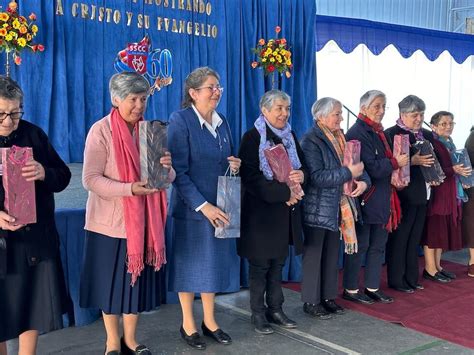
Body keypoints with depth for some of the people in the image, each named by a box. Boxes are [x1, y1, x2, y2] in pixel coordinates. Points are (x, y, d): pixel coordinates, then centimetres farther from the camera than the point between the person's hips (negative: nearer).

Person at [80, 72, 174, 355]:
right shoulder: (101, 130, -10)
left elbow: (168, 177, 5)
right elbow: (90, 179, -16)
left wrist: (166, 167, -18)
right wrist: (129, 189, -28)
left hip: (143, 220, 5)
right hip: (111, 222, -4)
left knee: (138, 278, 11)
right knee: (112, 281, 7)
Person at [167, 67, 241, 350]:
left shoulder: (222, 122, 8)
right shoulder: (180, 120, -12)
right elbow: (178, 172, -17)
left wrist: (236, 166, -5)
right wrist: (203, 205, -21)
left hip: (220, 207, 6)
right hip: (191, 208, -6)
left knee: (214, 263, 13)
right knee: (190, 264, 7)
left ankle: (210, 321, 29)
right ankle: (188, 324, 23)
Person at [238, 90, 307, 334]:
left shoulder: (290, 136, 12)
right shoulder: (253, 137, -9)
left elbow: (303, 165, 15)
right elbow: (250, 177, -16)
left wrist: (301, 175, -10)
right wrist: (284, 192, -19)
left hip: (286, 211, 6)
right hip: (261, 211, -6)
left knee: (278, 263, 12)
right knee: (260, 265, 4)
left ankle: (275, 309, 23)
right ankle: (258, 313, 15)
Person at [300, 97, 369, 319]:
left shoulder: (340, 139, 10)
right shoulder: (311, 141, -14)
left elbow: (357, 166, 11)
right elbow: (317, 176, -24)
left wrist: (364, 181, -11)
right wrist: (349, 172, -22)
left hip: (337, 208, 8)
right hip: (317, 209, -8)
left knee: (332, 255, 15)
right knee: (313, 255, 3)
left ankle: (328, 297, 27)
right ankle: (311, 301, 14)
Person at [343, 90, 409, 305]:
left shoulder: (377, 132, 14)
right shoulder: (358, 133, -15)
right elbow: (371, 168, -22)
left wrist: (395, 175, 4)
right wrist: (395, 163, -10)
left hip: (381, 199, 9)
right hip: (365, 200, -9)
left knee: (378, 245, 13)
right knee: (359, 245, 1)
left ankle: (372, 288, 24)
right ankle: (351, 290, 14)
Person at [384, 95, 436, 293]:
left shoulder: (427, 135, 13)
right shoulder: (391, 134, -10)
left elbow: (432, 161, 19)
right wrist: (413, 161, -27)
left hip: (421, 195, 7)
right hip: (403, 194, -7)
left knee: (414, 239, 14)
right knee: (399, 239, 2)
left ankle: (411, 278, 24)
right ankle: (396, 280, 12)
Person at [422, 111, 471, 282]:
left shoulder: (450, 144, 16)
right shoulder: (432, 144, -13)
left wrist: (462, 174, 8)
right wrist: (453, 170, -27)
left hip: (451, 194, 9)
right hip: (436, 193, -9)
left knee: (444, 230, 13)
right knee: (433, 229, -3)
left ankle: (437, 266, 22)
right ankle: (430, 269, 4)